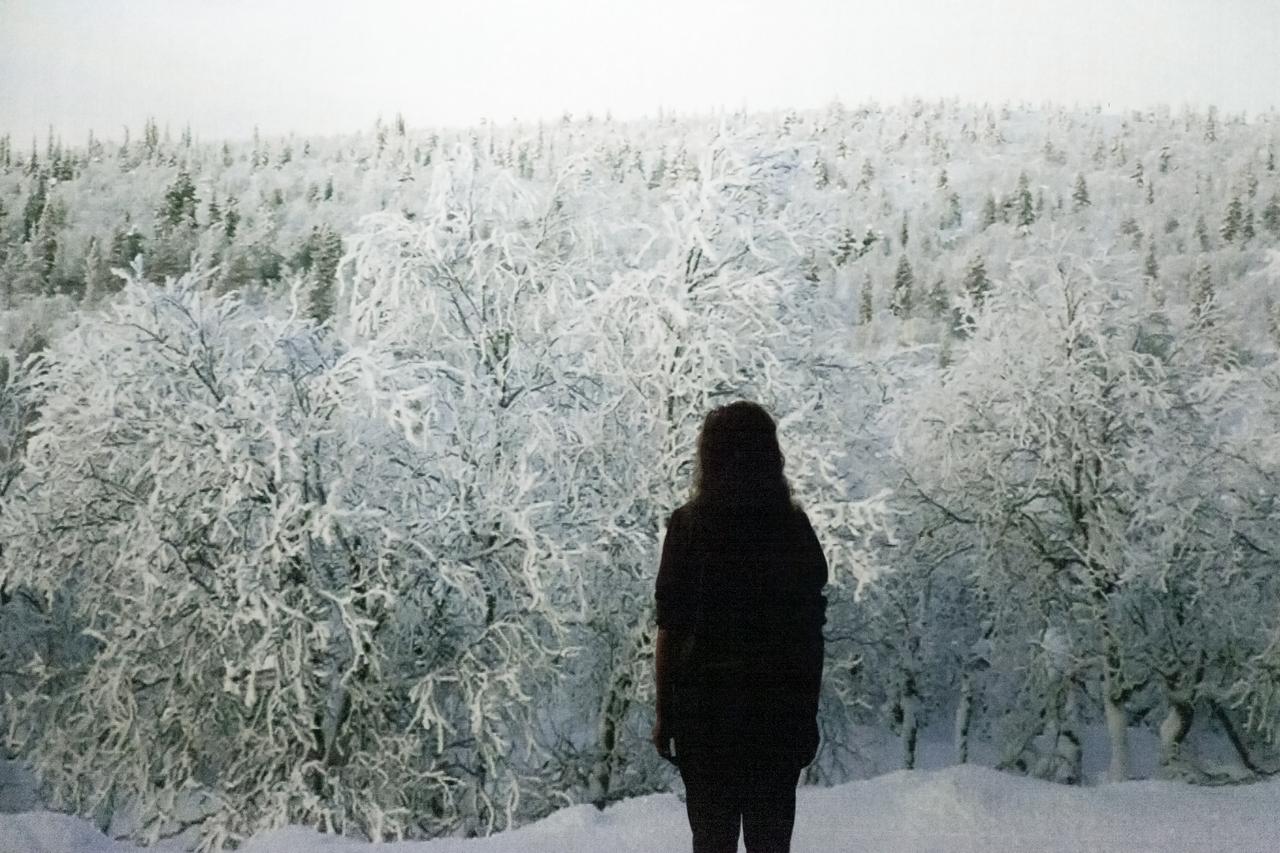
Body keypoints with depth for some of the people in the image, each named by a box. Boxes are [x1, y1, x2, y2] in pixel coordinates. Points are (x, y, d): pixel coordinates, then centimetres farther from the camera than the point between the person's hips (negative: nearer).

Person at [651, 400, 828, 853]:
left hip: (707, 704, -2)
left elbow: (670, 628, -7)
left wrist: (664, 711, 0)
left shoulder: (688, 525, -5)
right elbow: (813, 628, 3)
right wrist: (809, 711, 11)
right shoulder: (795, 526, 2)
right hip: (781, 707, 2)